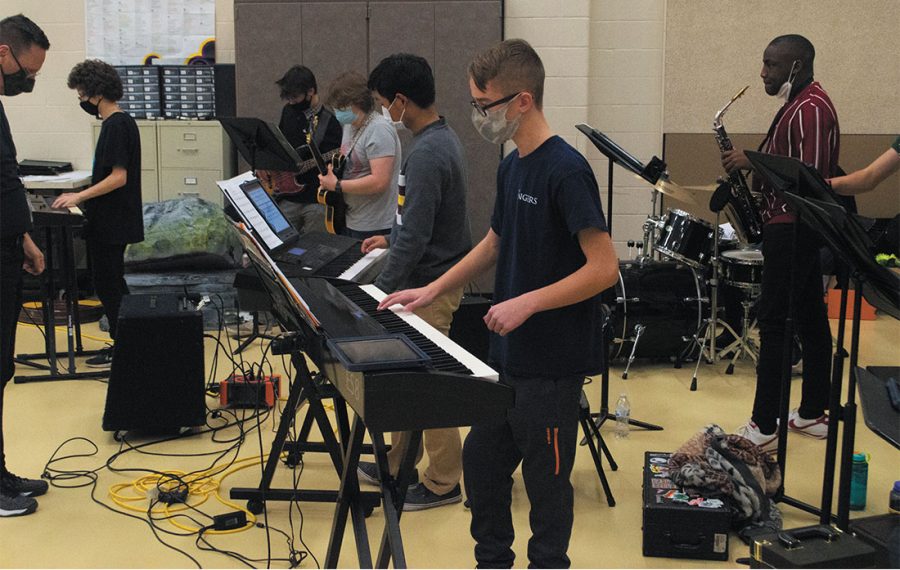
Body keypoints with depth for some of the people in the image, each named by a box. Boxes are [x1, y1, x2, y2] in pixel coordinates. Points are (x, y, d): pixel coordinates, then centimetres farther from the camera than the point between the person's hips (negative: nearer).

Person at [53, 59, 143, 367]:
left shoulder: (116, 126, -17)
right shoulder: (122, 122, 12)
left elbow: (118, 177, -22)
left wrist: (79, 196, -17)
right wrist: (83, 197, 16)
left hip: (110, 224, -10)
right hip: (111, 221, 10)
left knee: (108, 284, -1)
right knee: (111, 284, 16)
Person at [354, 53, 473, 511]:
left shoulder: (426, 154, -23)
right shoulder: (443, 138, 9)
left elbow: (416, 237, -26)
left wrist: (380, 290, -20)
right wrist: (391, 238, 22)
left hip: (429, 286, -10)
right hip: (431, 276, 10)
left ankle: (444, 483, 13)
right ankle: (397, 463, 32)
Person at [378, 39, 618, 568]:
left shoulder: (566, 170, -19)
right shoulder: (512, 166, 8)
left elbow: (604, 267, -22)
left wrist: (528, 302, -25)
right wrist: (431, 291, 14)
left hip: (552, 364, -9)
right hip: (509, 355, 9)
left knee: (546, 479, 7)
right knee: (482, 460, 18)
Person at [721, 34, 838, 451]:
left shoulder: (810, 108, -16)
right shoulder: (800, 104, 17)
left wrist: (753, 162, -18)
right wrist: (757, 181, 9)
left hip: (791, 229, -11)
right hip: (797, 226, 11)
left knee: (774, 321, -9)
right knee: (810, 318, 13)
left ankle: (763, 427, -6)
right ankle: (813, 414, 21)